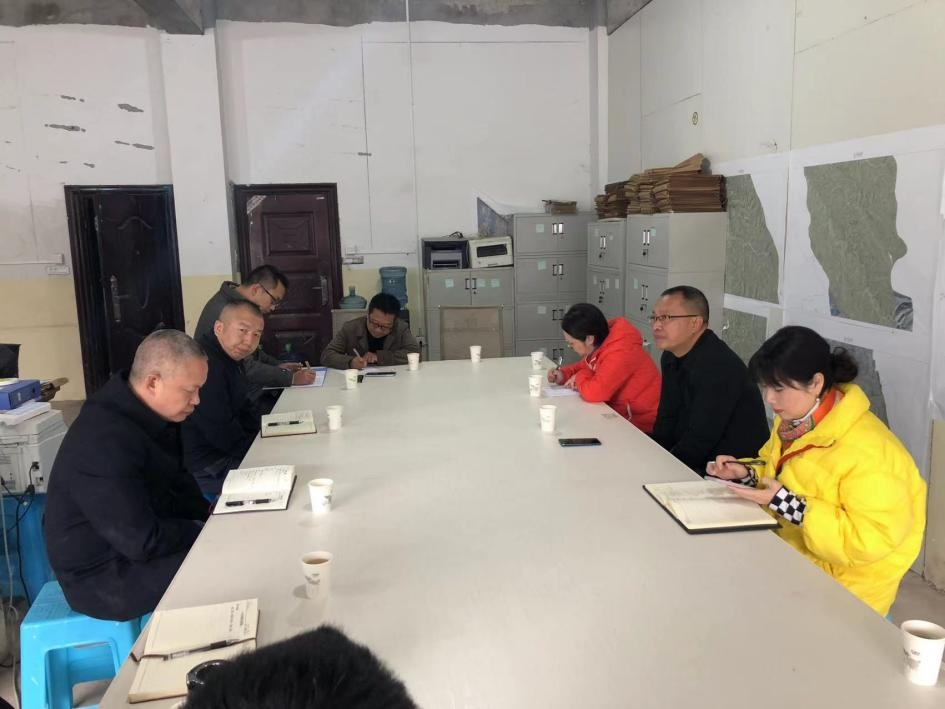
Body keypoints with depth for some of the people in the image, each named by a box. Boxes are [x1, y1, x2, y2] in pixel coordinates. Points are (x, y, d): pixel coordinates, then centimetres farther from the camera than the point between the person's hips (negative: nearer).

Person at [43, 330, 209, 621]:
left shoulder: (149, 415, -2)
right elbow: (142, 542, -30)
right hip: (104, 577, -9)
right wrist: (204, 531, -16)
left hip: (139, 530, 9)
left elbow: (174, 480, 13)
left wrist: (209, 513, -2)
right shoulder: (106, 443, -32)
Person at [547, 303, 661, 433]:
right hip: (621, 416, 8)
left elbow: (594, 392, -32)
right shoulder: (600, 345, 0)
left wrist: (579, 378, -12)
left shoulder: (620, 352, -26)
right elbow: (585, 366, 20)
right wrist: (563, 374, 2)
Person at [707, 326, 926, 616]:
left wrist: (788, 505, -29)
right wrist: (746, 473, -4)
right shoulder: (794, 421, 1)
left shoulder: (868, 451, -26)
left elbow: (871, 540, -27)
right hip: (788, 553, 8)